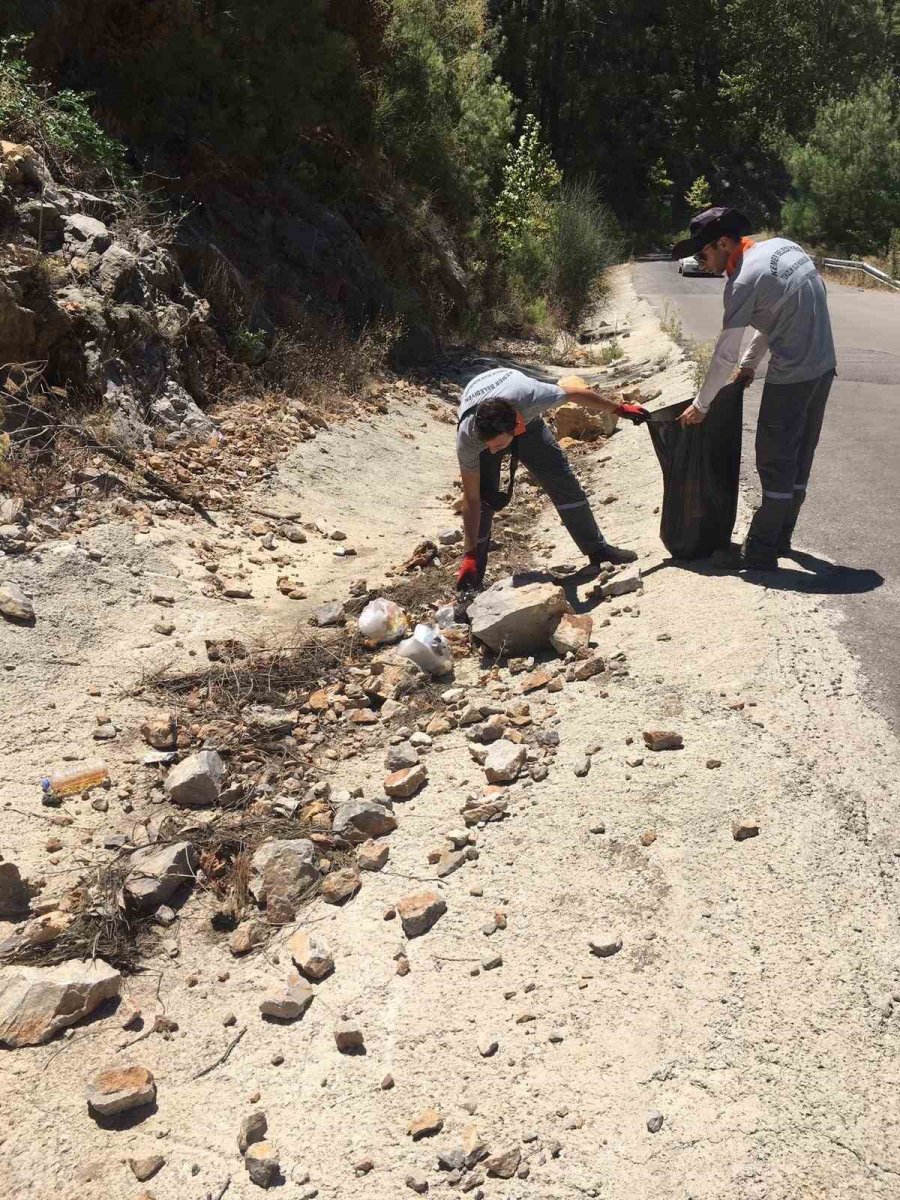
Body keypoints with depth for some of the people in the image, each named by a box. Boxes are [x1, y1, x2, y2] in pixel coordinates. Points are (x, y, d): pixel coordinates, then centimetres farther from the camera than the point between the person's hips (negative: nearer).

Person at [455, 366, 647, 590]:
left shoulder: (532, 397, -44)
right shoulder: (467, 437, -41)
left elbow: (574, 390, -22)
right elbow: (471, 498, -31)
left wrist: (621, 409, -8)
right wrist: (469, 555, -29)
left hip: (526, 419, 2)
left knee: (565, 483, -1)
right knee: (484, 498, -16)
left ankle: (597, 549, 16)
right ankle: (473, 576, -2)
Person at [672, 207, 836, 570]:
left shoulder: (743, 281, -17)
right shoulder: (783, 246, 8)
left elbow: (725, 354, -14)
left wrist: (700, 405, -3)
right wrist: (749, 361, 20)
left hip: (790, 376, -9)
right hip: (823, 366, 9)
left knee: (774, 462, 0)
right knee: (800, 456, 16)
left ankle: (761, 553, 6)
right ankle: (781, 538, 29)